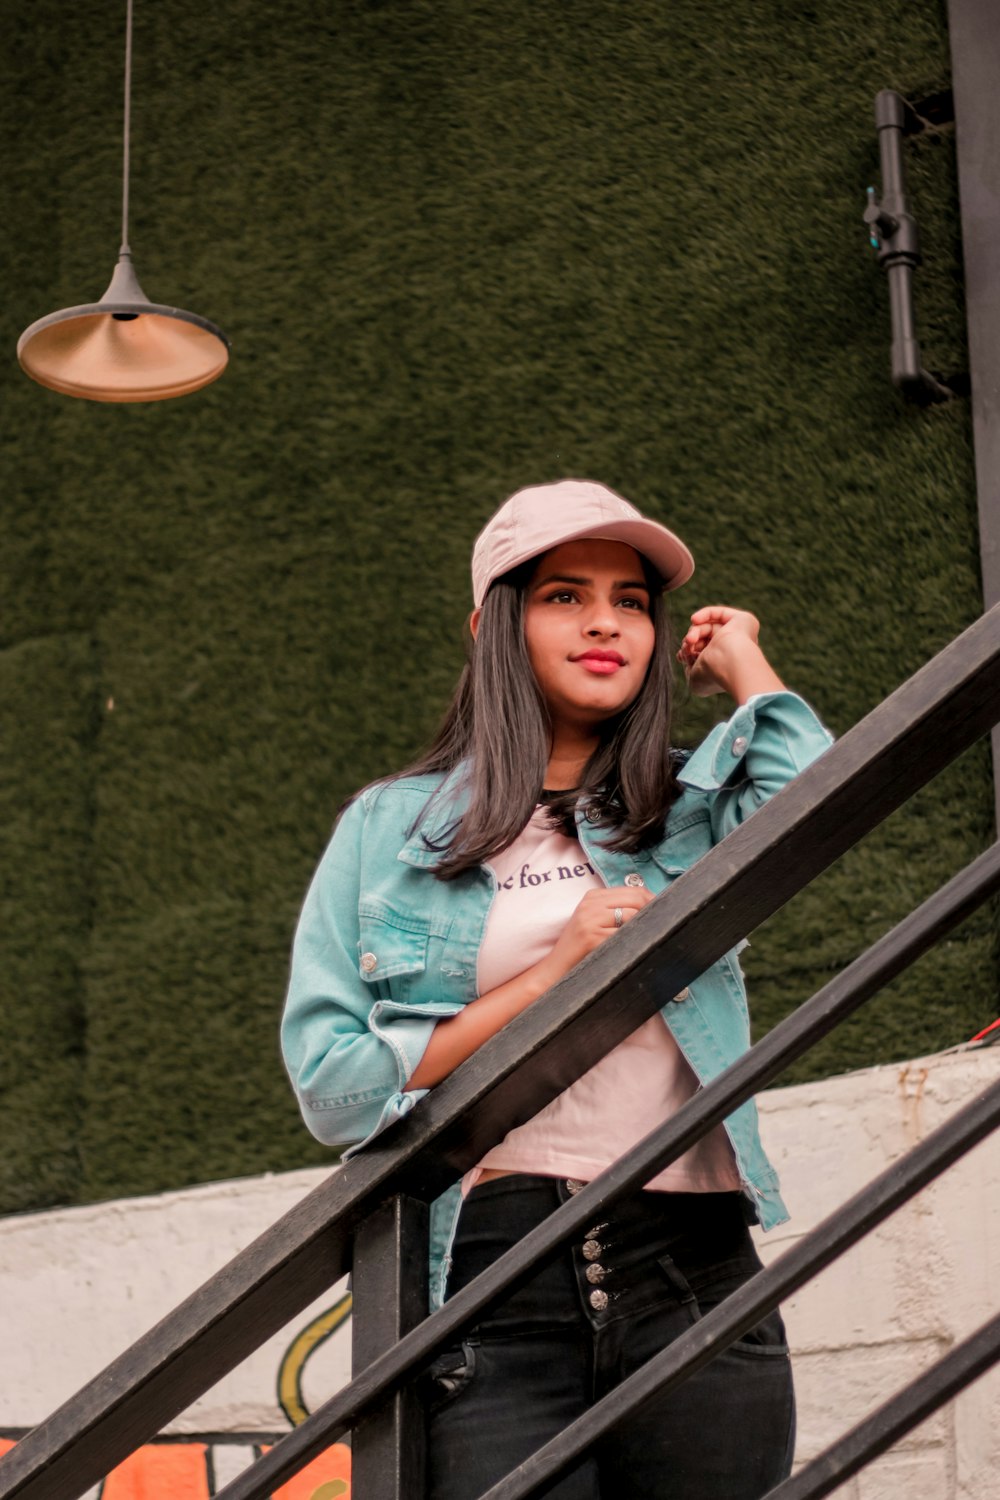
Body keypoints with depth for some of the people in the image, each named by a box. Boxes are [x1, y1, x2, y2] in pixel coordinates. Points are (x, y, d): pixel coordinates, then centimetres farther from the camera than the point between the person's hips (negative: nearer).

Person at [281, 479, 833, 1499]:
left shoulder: (691, 810, 14)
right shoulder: (392, 828, 11)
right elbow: (332, 1090, 1)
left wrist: (741, 664, 8)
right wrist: (554, 974, -6)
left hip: (693, 1275, 2)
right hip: (492, 1281, -1)